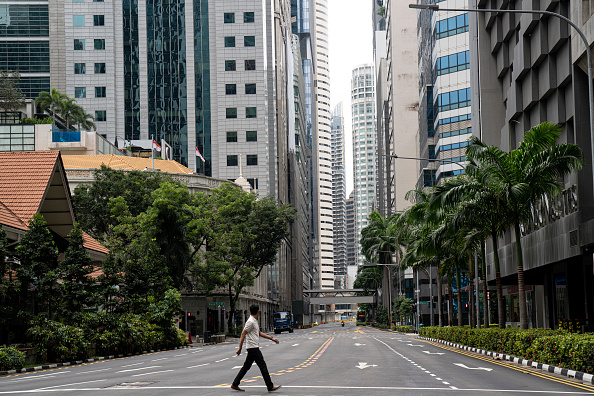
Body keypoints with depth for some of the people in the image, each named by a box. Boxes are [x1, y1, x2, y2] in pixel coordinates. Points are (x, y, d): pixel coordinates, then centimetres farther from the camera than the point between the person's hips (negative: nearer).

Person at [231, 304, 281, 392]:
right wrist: (240, 348, -16)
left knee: (246, 366, 12)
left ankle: (235, 384, 15)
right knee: (263, 366, -8)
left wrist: (271, 338, 22)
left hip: (253, 348, 10)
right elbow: (243, 334, -16)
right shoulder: (250, 322, -15)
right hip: (253, 348, -10)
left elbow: (259, 333, 26)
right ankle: (270, 387, -6)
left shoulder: (255, 321, 16)